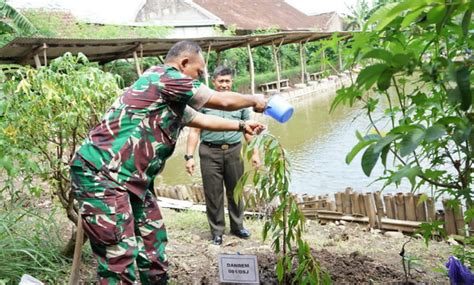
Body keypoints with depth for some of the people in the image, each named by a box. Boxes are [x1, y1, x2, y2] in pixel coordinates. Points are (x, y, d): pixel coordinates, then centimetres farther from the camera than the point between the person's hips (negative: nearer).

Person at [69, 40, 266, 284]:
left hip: (131, 179, 11)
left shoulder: (173, 101, 17)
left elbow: (202, 119, 34)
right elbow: (223, 101, -6)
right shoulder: (166, 76, -13)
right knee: (121, 259, -10)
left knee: (153, 241, 16)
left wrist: (242, 126, 39)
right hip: (100, 175, -11)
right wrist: (254, 101, 12)